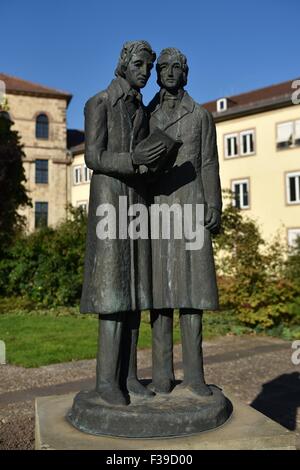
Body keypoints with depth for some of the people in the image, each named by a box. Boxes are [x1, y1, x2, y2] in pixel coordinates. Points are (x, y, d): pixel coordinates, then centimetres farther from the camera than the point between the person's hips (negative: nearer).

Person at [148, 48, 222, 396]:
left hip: (190, 210, 0)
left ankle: (193, 373, 6)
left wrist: (214, 210, -5)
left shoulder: (201, 116, 13)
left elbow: (209, 166, 6)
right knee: (160, 287, -3)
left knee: (191, 287, -4)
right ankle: (162, 373, 6)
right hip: (155, 211, 1)